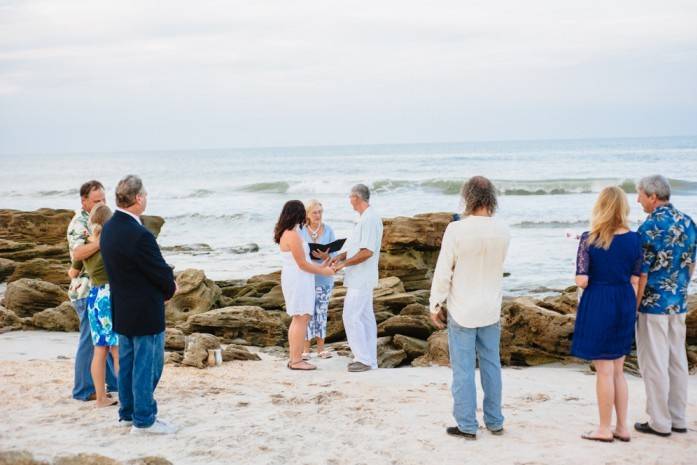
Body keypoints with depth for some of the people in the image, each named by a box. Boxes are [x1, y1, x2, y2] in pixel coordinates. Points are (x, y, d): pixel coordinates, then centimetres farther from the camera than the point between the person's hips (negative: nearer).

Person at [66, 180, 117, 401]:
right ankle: (84, 390, 6)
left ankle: (115, 382, 26)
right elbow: (77, 254, -33)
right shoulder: (79, 223, -15)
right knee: (91, 339, -3)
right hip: (87, 290, -9)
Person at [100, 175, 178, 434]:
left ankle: (128, 413, 29)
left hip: (122, 310, 9)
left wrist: (166, 283, 6)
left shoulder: (109, 228, 2)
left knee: (127, 362, 18)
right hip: (145, 312, -9)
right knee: (147, 364, 3)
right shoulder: (139, 235, -27)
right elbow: (161, 271, -18)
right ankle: (144, 420, 11)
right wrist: (170, 289, 3)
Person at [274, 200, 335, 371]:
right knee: (301, 319, -8)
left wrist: (320, 266, 17)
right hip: (298, 280, -11)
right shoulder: (293, 235, -18)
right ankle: (296, 361, -7)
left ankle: (293, 358, 18)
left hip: (295, 279, 11)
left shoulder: (287, 233, 12)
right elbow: (302, 264, -18)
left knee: (297, 319, 14)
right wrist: (323, 271, -8)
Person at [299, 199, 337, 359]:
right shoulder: (300, 231, -3)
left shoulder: (328, 230, 1)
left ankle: (321, 348, 13)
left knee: (322, 312, 6)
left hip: (324, 276, 1)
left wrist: (325, 256, -23)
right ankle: (306, 349, 5)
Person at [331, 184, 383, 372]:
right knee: (365, 317, 12)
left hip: (361, 279, -10)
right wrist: (340, 256, 8)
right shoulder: (366, 218, 15)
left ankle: (363, 359, -5)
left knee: (351, 317, -8)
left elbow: (367, 251, -24)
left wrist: (344, 263, -16)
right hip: (361, 278, 10)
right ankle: (369, 359, 17)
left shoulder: (369, 219, -18)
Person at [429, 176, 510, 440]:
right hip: (491, 309, 4)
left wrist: (435, 304, -2)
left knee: (463, 369, 3)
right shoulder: (503, 231, -4)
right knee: (491, 366, 14)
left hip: (462, 310, -4)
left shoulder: (456, 230, -18)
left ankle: (467, 426, 9)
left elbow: (443, 272, -13)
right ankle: (494, 422, 23)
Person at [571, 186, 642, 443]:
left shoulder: (589, 239, -12)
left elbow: (581, 281, -15)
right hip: (625, 304, 4)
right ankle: (622, 427, 23)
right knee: (618, 370, 17)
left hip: (597, 304, -4)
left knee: (604, 370, 5)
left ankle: (605, 429, 14)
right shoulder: (634, 239, -1)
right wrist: (630, 310, 13)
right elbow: (635, 281, 3)